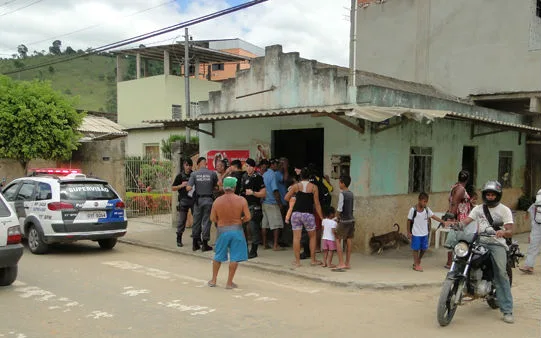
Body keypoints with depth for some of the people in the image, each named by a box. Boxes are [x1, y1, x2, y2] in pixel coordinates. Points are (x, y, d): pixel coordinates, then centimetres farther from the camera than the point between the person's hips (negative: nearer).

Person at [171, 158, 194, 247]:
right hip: (184, 199, -2)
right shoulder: (180, 176, 3)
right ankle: (179, 240, 10)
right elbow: (173, 188, 4)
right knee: (182, 220, 0)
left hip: (194, 199, 2)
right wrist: (182, 185, -11)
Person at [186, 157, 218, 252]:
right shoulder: (212, 174, -6)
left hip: (198, 199, 1)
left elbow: (188, 188, -10)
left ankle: (195, 244, 19)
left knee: (196, 221, 12)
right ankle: (205, 244, 8)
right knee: (206, 221, 5)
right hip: (208, 199, -1)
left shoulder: (194, 174, -5)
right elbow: (216, 188, 0)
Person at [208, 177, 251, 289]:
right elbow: (248, 217, -10)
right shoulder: (241, 200, -9)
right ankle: (229, 282, 11)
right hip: (236, 230, -2)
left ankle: (213, 280, 26)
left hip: (222, 230, 2)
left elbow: (213, 218, -1)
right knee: (234, 257, 7)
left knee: (218, 256, 17)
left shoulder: (217, 201, -5)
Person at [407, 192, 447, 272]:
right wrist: (409, 232, -5)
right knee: (416, 249, 5)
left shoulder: (427, 209, 0)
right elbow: (409, 221, -7)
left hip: (424, 233, 5)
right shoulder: (413, 210, -13)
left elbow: (434, 217, -4)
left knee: (424, 249, 12)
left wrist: (443, 222, -15)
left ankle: (417, 262, 31)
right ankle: (416, 265, 17)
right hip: (416, 233, -5)